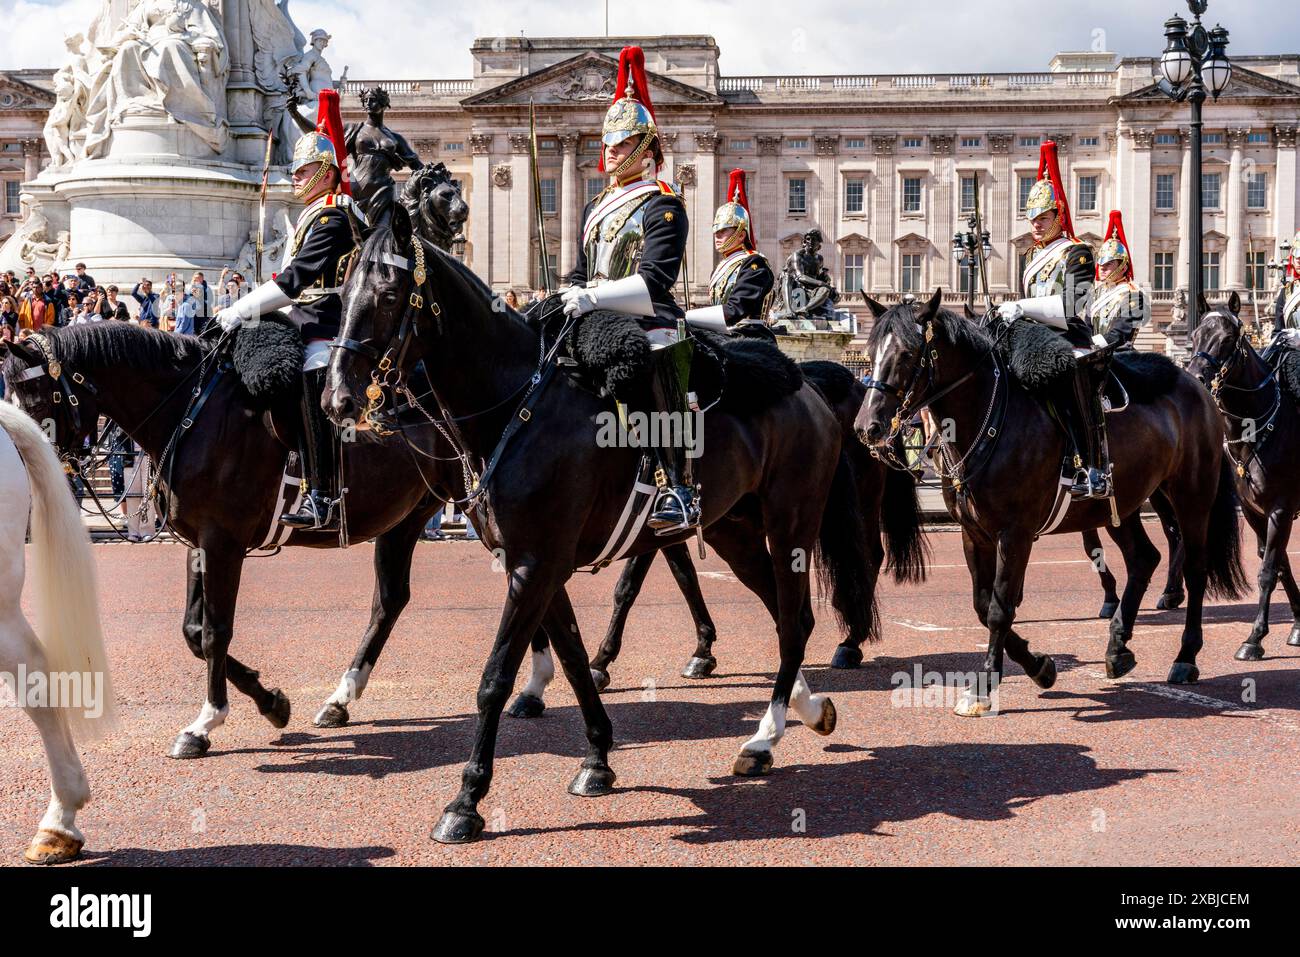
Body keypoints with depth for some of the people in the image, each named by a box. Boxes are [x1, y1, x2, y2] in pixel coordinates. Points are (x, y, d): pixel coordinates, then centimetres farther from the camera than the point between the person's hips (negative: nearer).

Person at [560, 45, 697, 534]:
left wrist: (594, 297, -27)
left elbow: (654, 279, -18)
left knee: (667, 407, -8)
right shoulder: (595, 209, 18)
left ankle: (679, 491, -3)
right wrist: (570, 300, 3)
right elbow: (580, 274, 24)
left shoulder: (662, 206, -6)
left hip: (650, 329, -8)